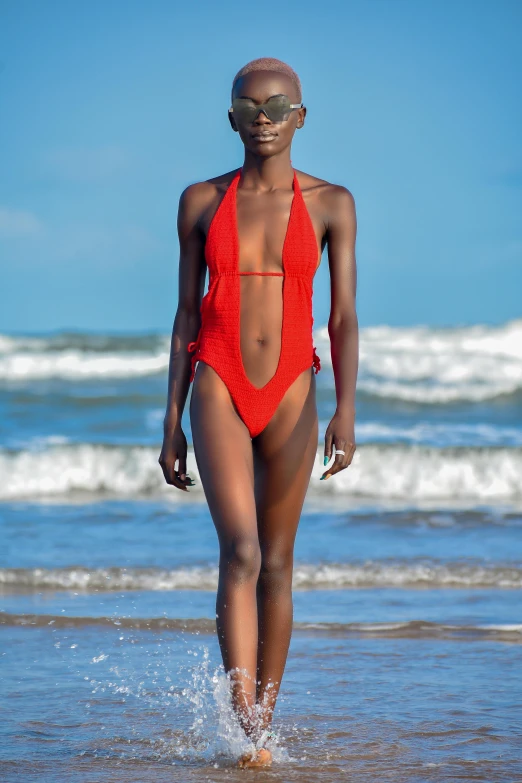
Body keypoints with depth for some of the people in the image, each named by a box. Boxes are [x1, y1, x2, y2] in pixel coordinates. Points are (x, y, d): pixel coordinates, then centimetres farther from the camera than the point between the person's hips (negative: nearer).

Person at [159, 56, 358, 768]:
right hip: (218, 388, 0)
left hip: (291, 394, 1)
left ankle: (265, 720, 18)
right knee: (240, 550, -17)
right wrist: (171, 423, 8)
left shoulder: (330, 204, 3)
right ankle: (248, 730, -20)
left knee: (276, 563, 7)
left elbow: (344, 317, -2)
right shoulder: (202, 202, 6)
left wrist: (346, 409, -15)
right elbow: (187, 315, 10)